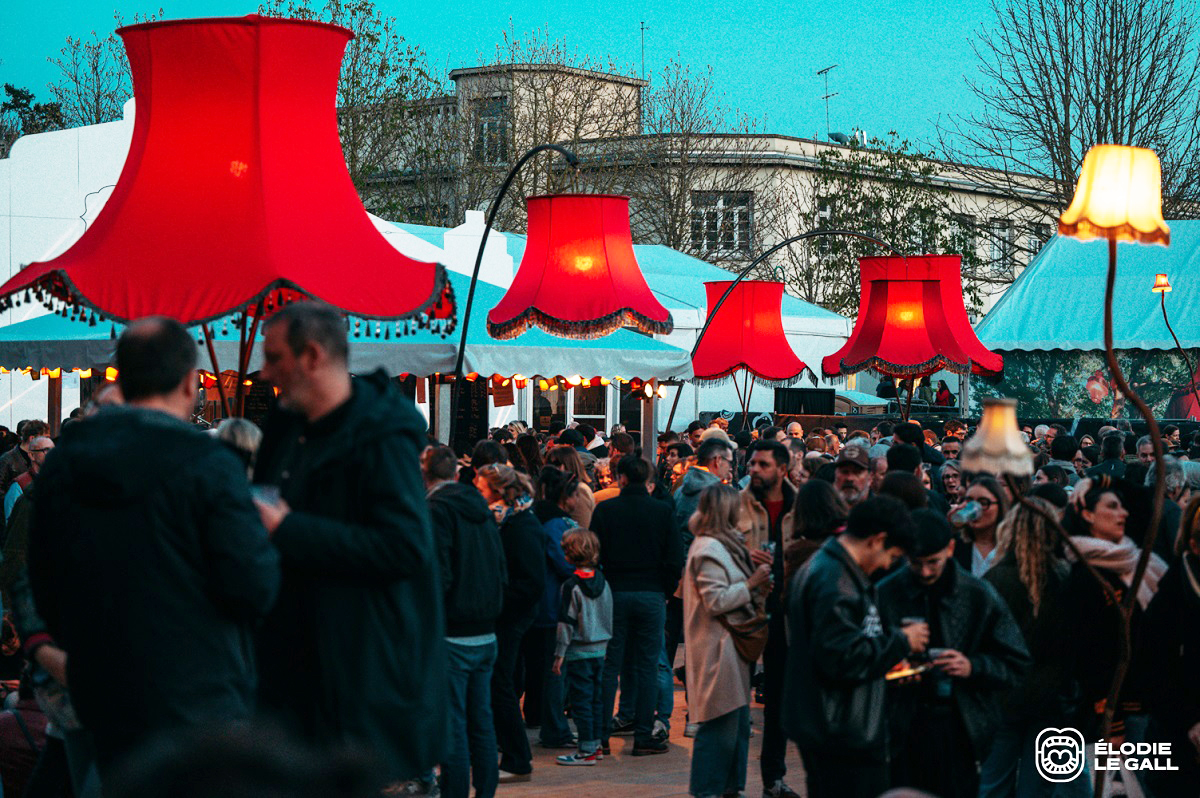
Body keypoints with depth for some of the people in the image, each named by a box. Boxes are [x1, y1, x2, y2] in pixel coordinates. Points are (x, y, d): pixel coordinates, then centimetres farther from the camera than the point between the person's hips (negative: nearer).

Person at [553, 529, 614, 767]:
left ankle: (586, 751, -2)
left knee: (581, 701, -3)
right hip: (600, 649, 7)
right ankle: (596, 744, 18)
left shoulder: (571, 585, -14)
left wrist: (559, 653, -9)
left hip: (579, 652, -7)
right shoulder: (602, 581, 6)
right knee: (597, 699, 13)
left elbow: (566, 622, -14)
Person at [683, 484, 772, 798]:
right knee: (720, 724, -8)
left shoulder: (723, 544, 16)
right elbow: (716, 601, -22)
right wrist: (752, 583, -16)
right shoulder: (709, 548, -17)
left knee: (738, 722, 14)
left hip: (732, 644, 11)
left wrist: (751, 568, 6)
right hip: (717, 646, -11)